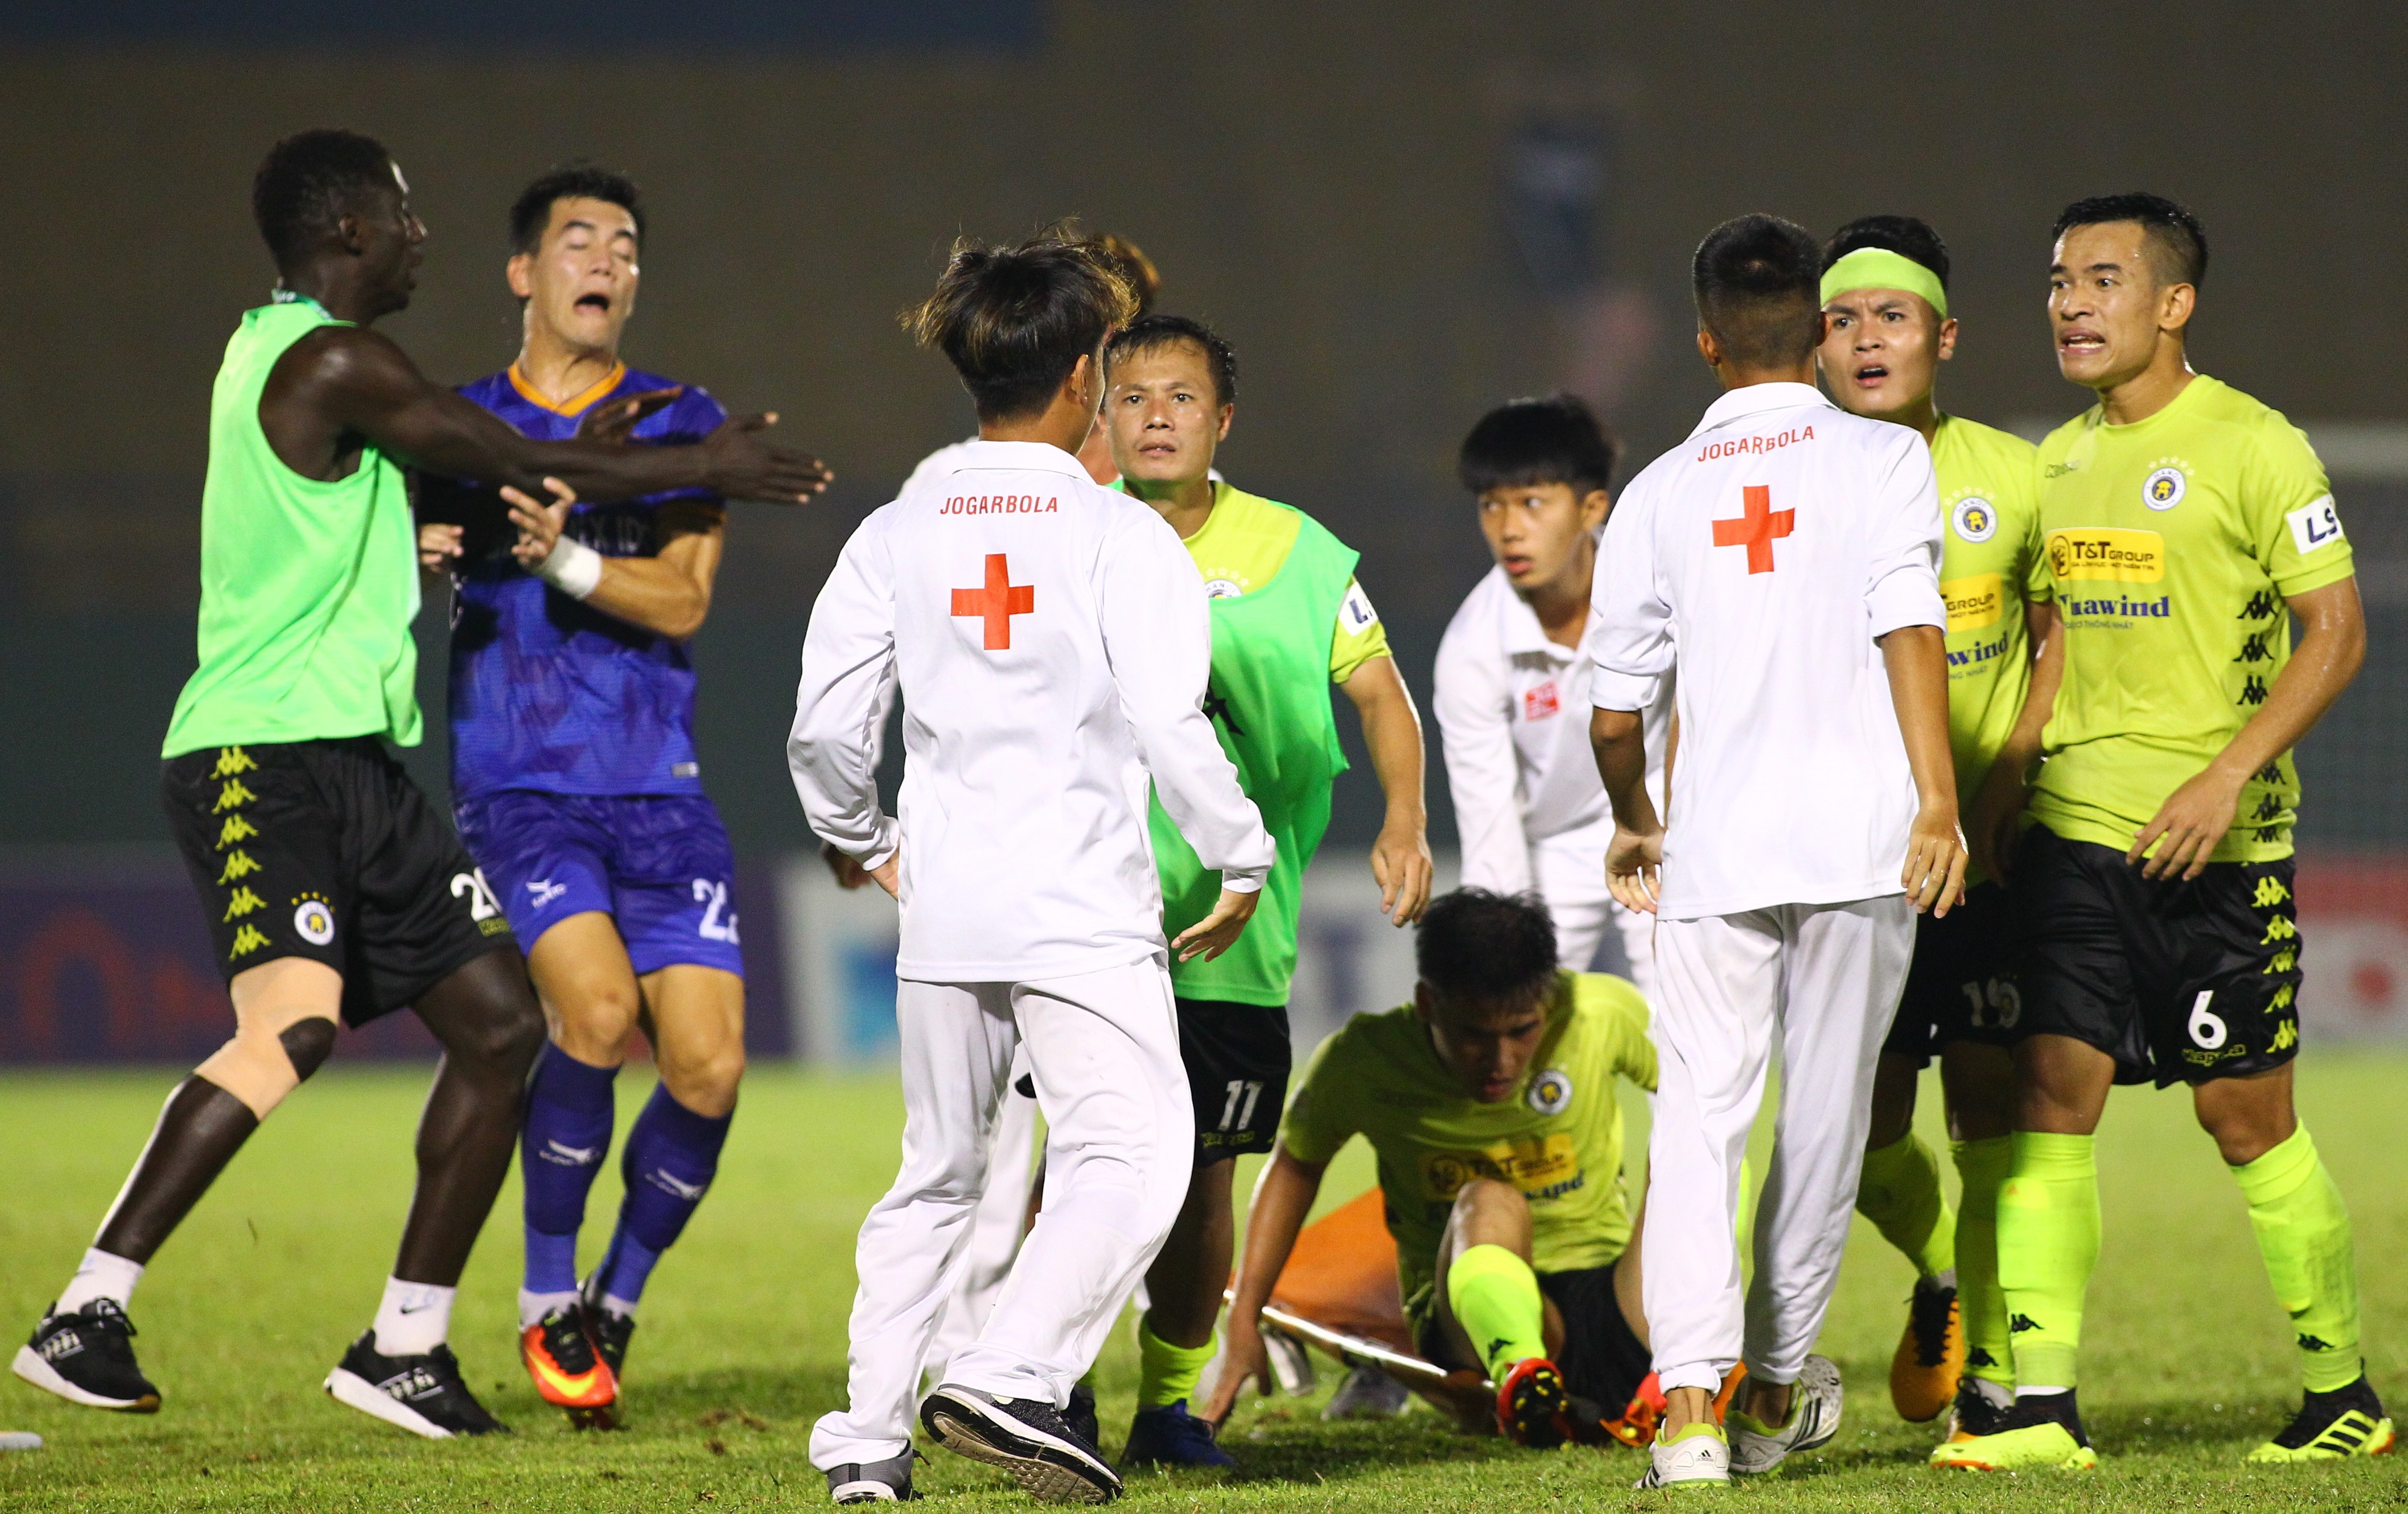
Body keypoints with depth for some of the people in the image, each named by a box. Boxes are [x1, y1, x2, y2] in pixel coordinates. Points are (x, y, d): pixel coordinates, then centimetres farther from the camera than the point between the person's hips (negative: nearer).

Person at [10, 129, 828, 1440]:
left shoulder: (276, 349, 19)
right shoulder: (334, 361, -12)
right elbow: (527, 464, -6)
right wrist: (706, 468, 7)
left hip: (354, 764, 10)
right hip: (265, 754, -10)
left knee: (501, 1024, 7)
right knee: (295, 1022, -27)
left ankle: (404, 1347, 11)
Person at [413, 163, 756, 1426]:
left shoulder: (680, 422, 8)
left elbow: (683, 601, -3)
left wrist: (568, 559, -20)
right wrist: (418, 557, -13)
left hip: (659, 792, 2)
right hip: (518, 788, -2)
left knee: (708, 1063, -9)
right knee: (596, 1009, -25)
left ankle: (617, 1300, 16)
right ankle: (546, 1299, -5)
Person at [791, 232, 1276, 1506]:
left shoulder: (896, 536, 6)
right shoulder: (1120, 537, -6)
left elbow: (824, 729, 5)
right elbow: (1170, 729, -11)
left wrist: (869, 842, 24)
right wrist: (1241, 862, 3)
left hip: (941, 910, 5)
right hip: (1083, 909, -5)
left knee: (936, 1174, 15)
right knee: (1130, 1158, -6)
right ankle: (1009, 1377, -24)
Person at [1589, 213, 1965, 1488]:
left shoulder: (1659, 496, 7)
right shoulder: (1883, 460, 2)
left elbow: (1614, 712, 8)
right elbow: (1909, 630, -12)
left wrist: (1632, 822, 26)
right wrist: (1936, 800, -15)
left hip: (1716, 845, 1)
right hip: (1858, 832, -1)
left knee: (1698, 1117, -1)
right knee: (1826, 1112, 12)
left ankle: (1688, 1404, -18)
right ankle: (1775, 1391, 22)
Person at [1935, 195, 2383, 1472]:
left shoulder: (2252, 447, -8)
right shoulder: (2057, 463, 13)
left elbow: (2336, 632, -10)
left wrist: (2230, 771, -19)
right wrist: (2012, 761, 9)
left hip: (2215, 838, -5)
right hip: (2073, 828, 5)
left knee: (2245, 1113, 1)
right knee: (2053, 1085, -6)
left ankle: (2345, 1391, 17)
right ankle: (2041, 1405, -8)